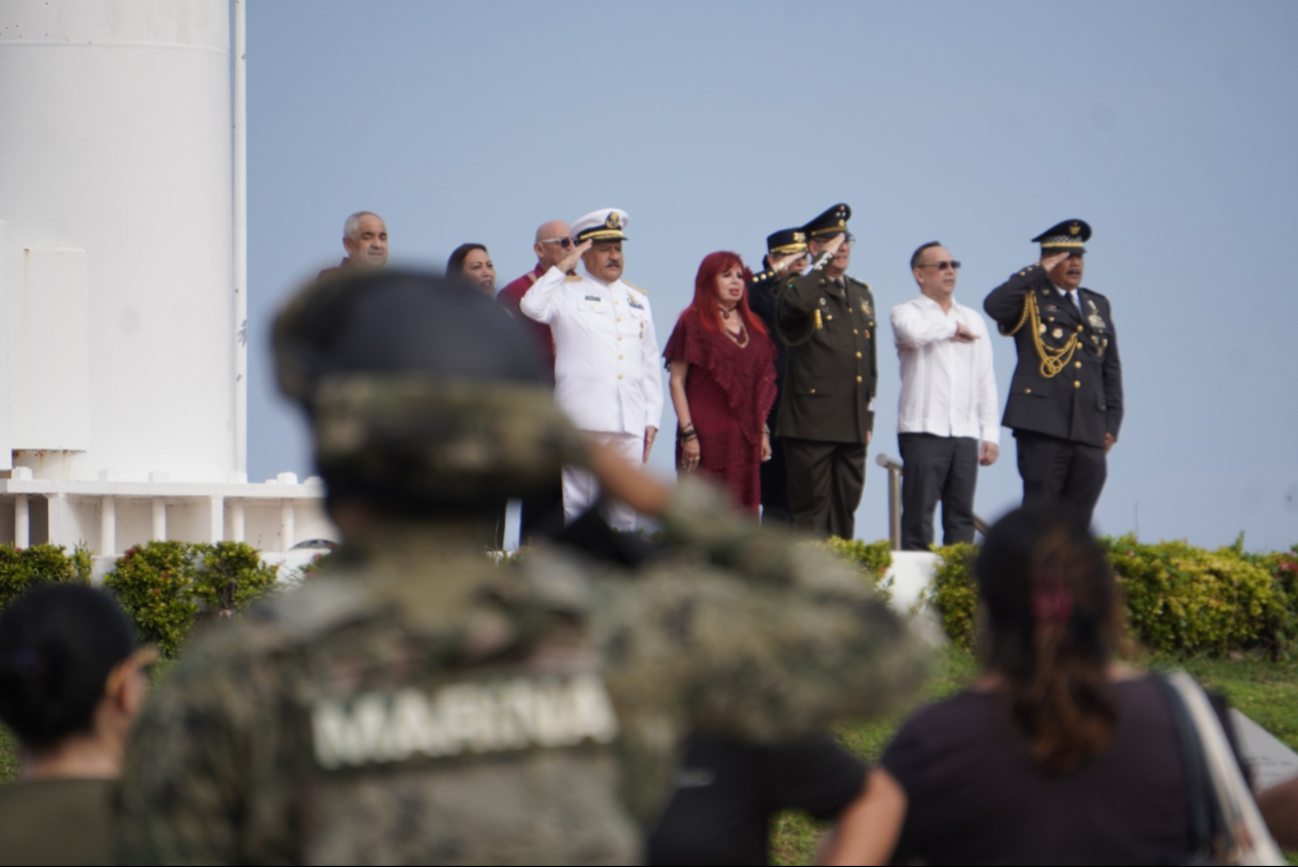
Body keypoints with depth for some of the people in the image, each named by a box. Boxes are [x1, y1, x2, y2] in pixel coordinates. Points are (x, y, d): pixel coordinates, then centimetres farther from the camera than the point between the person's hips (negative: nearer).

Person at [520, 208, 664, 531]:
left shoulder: (637, 299, 20)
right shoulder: (567, 291, 5)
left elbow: (650, 363, 20)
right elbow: (532, 308, -16)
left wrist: (652, 418, 13)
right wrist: (563, 267, -8)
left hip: (630, 425, 5)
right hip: (585, 420, -5)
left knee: (625, 512, 4)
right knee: (579, 506, -6)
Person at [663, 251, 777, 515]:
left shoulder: (753, 327, 15)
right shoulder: (693, 322, -1)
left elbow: (763, 383, 17)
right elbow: (677, 382, -4)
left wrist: (763, 431, 11)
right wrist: (688, 432, -12)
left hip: (745, 436, 5)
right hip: (706, 434, -5)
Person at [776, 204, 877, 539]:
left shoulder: (862, 294, 18)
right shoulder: (804, 289, -3)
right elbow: (794, 302, -31)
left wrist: (868, 417, 17)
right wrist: (824, 260, -19)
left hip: (853, 424, 6)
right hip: (812, 422, -6)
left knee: (846, 508, 8)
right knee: (811, 509, -5)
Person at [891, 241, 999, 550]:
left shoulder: (972, 319, 19)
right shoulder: (907, 312, 3)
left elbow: (986, 380, 17)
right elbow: (913, 331, -23)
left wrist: (991, 434, 10)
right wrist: (952, 328, -4)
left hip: (965, 433, 5)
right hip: (923, 431, -5)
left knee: (961, 519, 3)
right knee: (918, 518, -6)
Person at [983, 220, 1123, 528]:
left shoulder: (1098, 305, 21)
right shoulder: (1030, 300, 6)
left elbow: (1111, 368, 22)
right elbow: (994, 305, -17)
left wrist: (1112, 423, 13)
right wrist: (1040, 271, -9)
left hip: (1089, 431, 5)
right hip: (1043, 426, -5)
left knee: (1077, 521, 4)